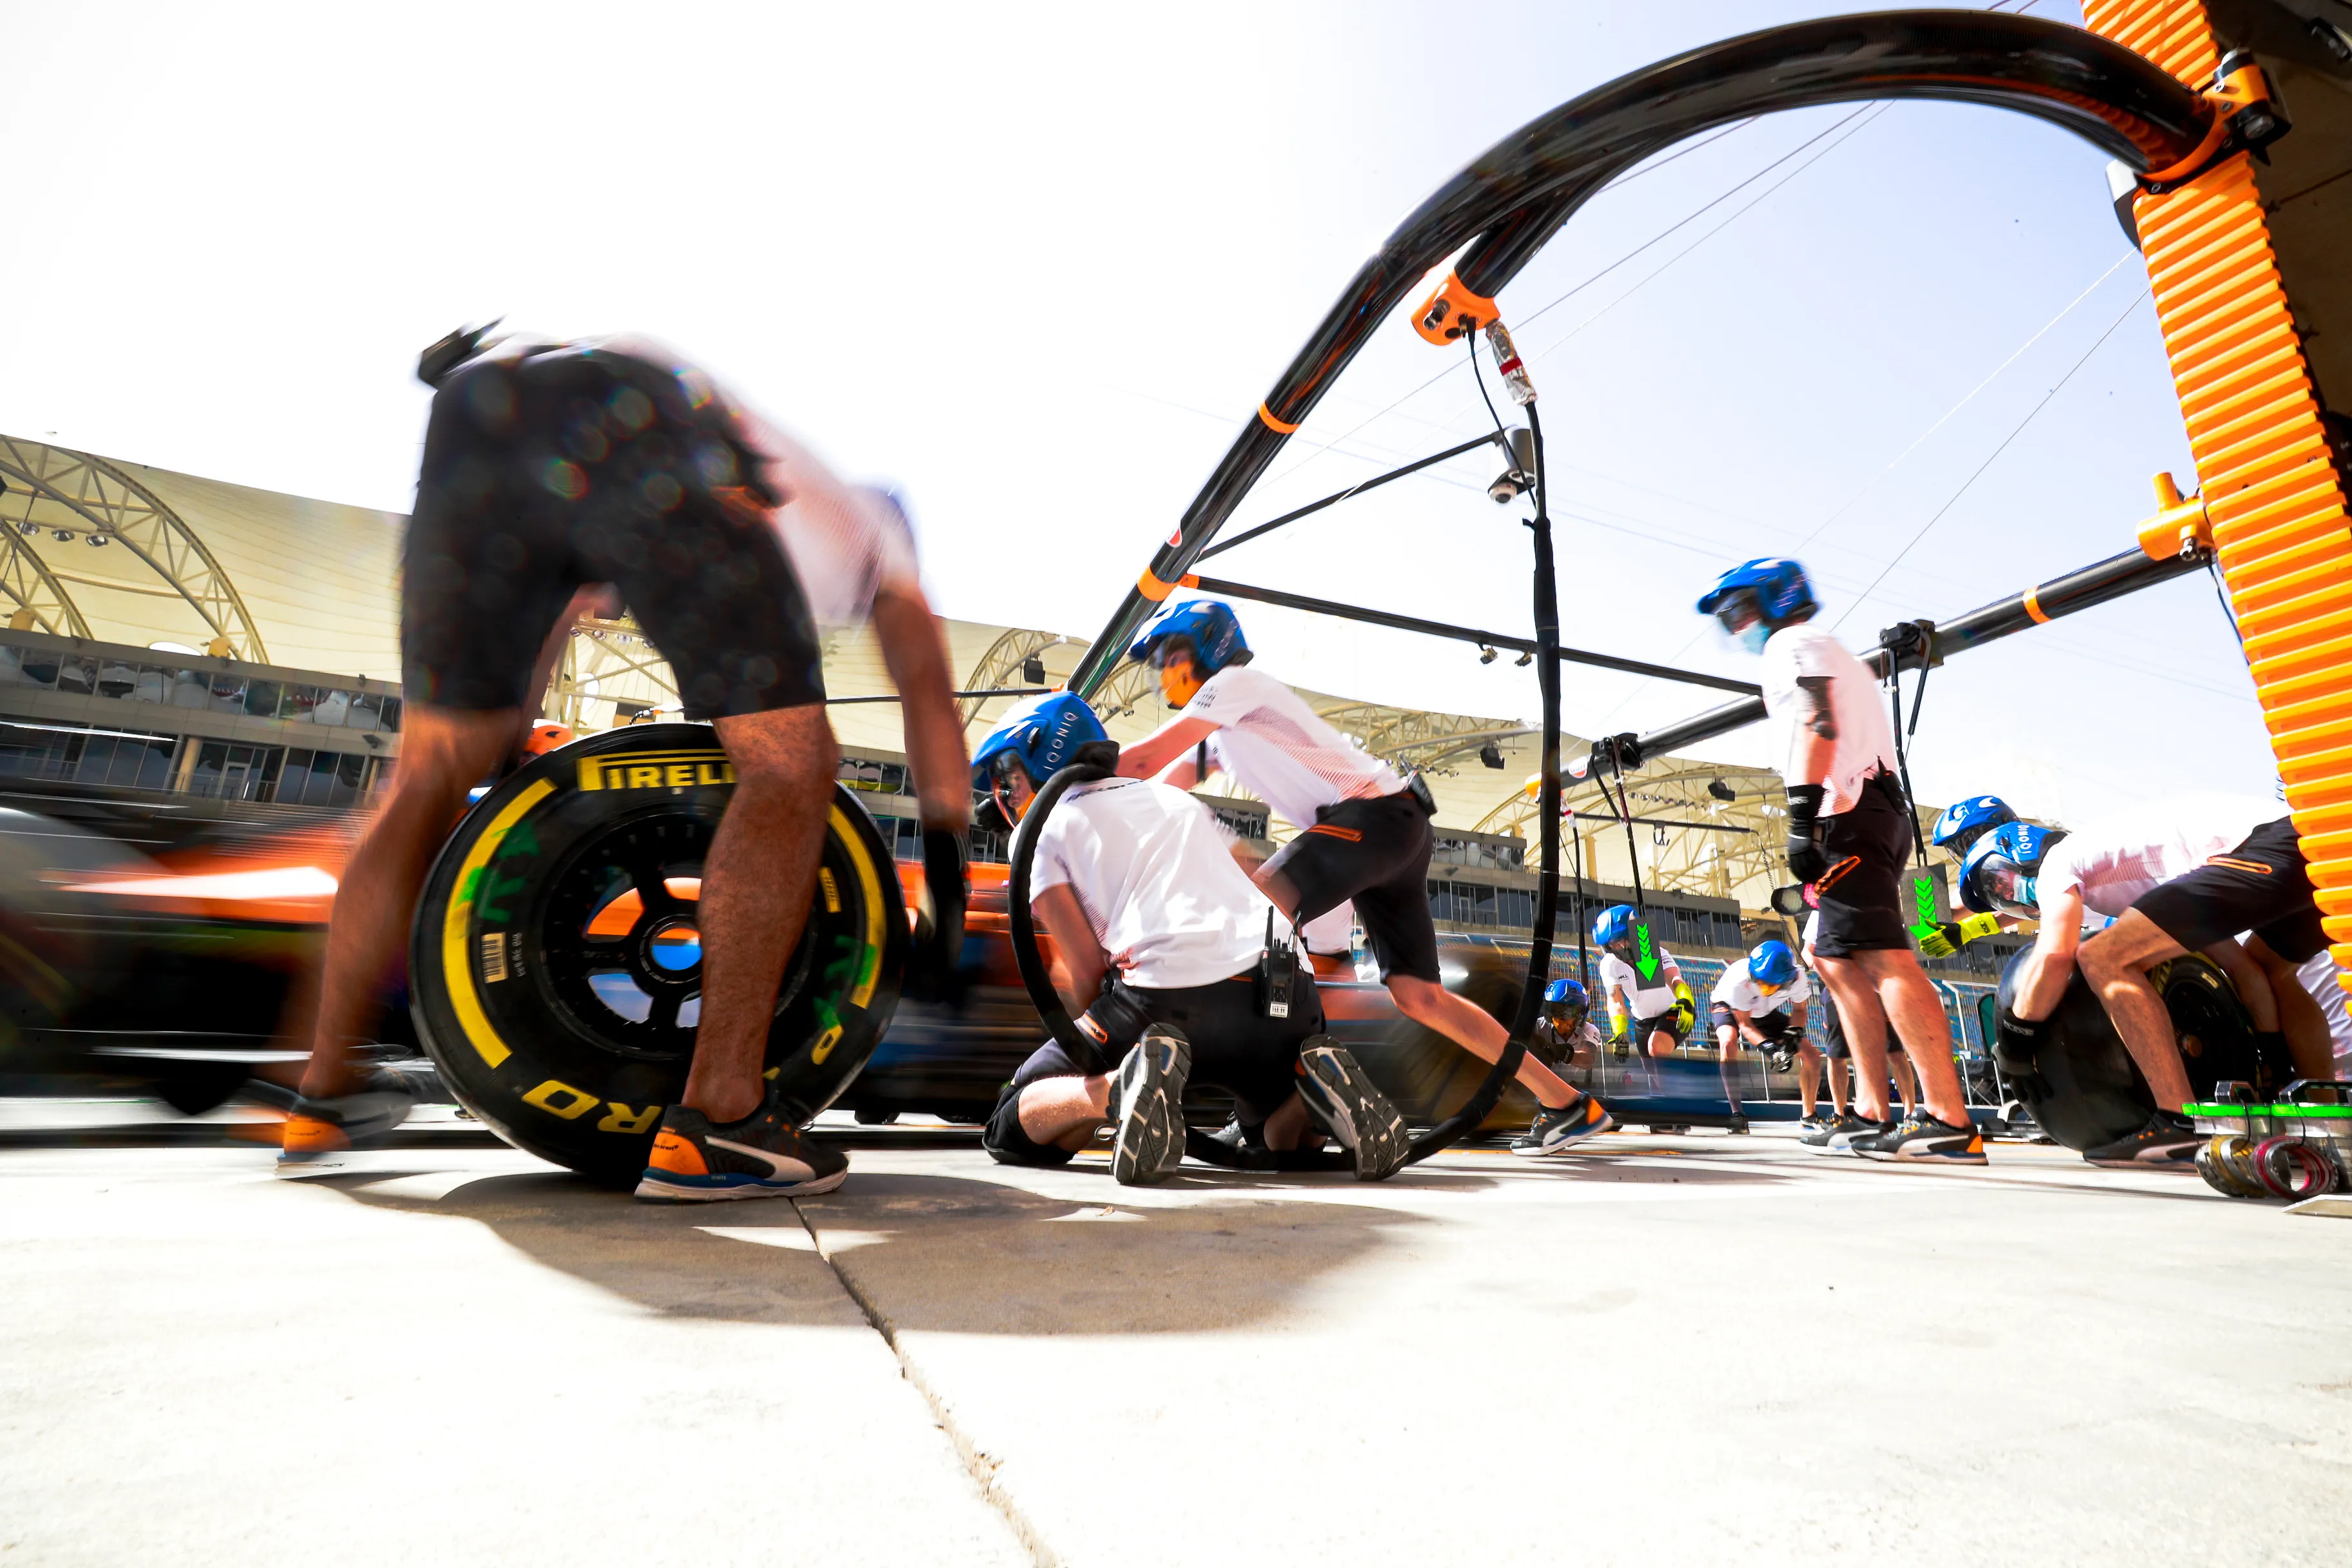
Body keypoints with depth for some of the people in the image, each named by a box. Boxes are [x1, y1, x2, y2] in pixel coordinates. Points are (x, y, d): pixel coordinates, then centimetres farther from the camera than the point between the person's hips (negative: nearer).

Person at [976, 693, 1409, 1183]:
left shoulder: (1039, 833, 13)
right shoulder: (1176, 797, 31)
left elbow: (1088, 971, 3)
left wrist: (1096, 1045, 21)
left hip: (1164, 991, -5)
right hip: (1284, 987, 6)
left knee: (1013, 1129, 13)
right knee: (1285, 1137, 33)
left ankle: (1119, 1087, -17)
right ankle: (1321, 1086, -1)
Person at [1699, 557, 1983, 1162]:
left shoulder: (1794, 643, 3)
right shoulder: (1833, 654, 32)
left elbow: (1818, 723, -14)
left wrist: (1802, 815, -22)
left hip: (1847, 814, -11)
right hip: (1875, 810, 11)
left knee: (1882, 958, -18)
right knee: (1836, 960, 11)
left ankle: (1950, 1122, -23)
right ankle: (1874, 1113, 11)